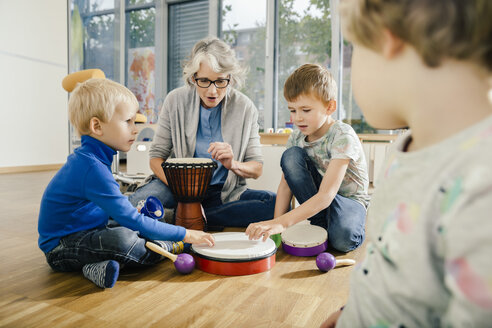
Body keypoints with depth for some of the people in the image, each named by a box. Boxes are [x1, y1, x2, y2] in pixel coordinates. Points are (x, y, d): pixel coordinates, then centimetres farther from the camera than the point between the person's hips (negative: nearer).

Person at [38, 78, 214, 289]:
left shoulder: (89, 158, 4)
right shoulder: (92, 168, -28)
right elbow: (133, 222, -29)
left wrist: (131, 213, 4)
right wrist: (184, 234, -23)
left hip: (86, 232, 10)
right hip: (60, 248, -10)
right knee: (123, 238, -35)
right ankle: (170, 248, -10)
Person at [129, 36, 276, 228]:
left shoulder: (245, 108, -5)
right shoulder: (176, 100, -5)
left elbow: (257, 169, -1)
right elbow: (156, 157, -4)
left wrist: (233, 165, -23)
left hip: (224, 194, 2)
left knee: (277, 204, -27)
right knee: (135, 205, -31)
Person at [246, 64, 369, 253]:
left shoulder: (342, 137, -26)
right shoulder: (297, 136, -7)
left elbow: (326, 195, -35)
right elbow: (285, 183, -8)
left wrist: (282, 223, -44)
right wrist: (275, 224, -20)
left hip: (349, 200, -5)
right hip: (314, 198, 5)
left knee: (342, 239, -39)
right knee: (291, 156, -22)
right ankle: (319, 223, -11)